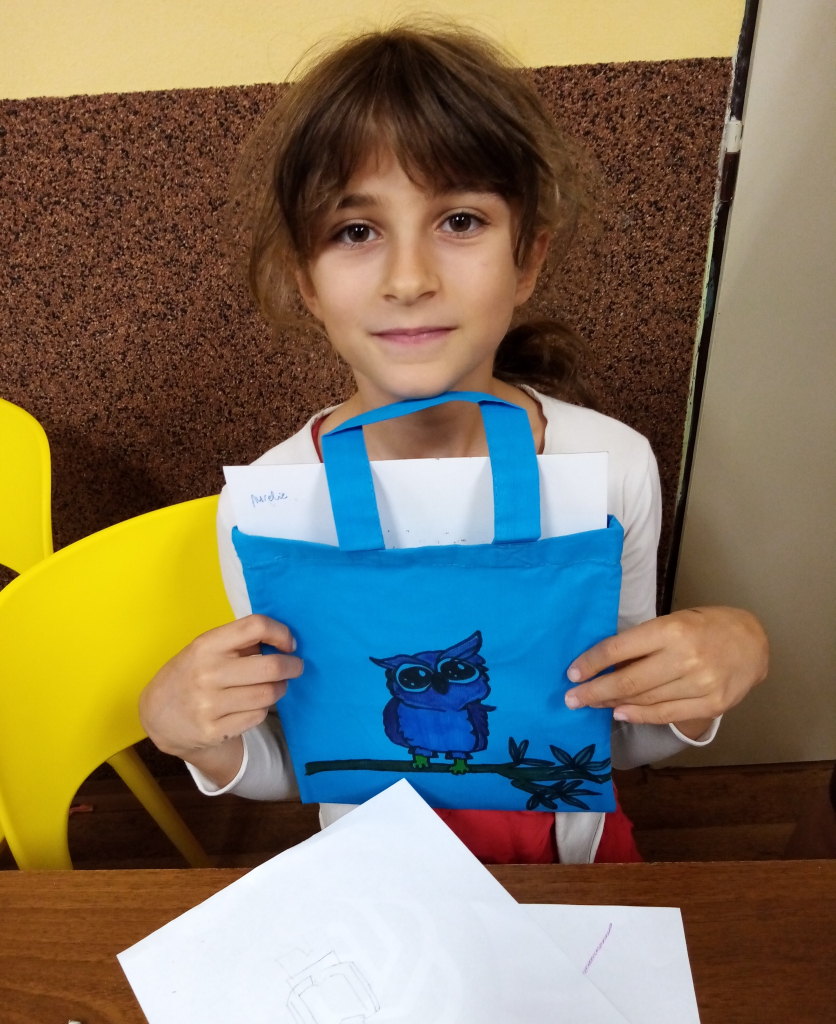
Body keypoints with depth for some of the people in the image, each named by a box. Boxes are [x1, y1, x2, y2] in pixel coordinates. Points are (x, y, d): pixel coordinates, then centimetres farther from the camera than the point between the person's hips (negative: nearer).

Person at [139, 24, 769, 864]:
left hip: (575, 859, 0)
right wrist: (188, 733, -25)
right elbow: (293, 772, -7)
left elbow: (621, 741, -5)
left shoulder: (617, 466, -20)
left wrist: (729, 655, -22)